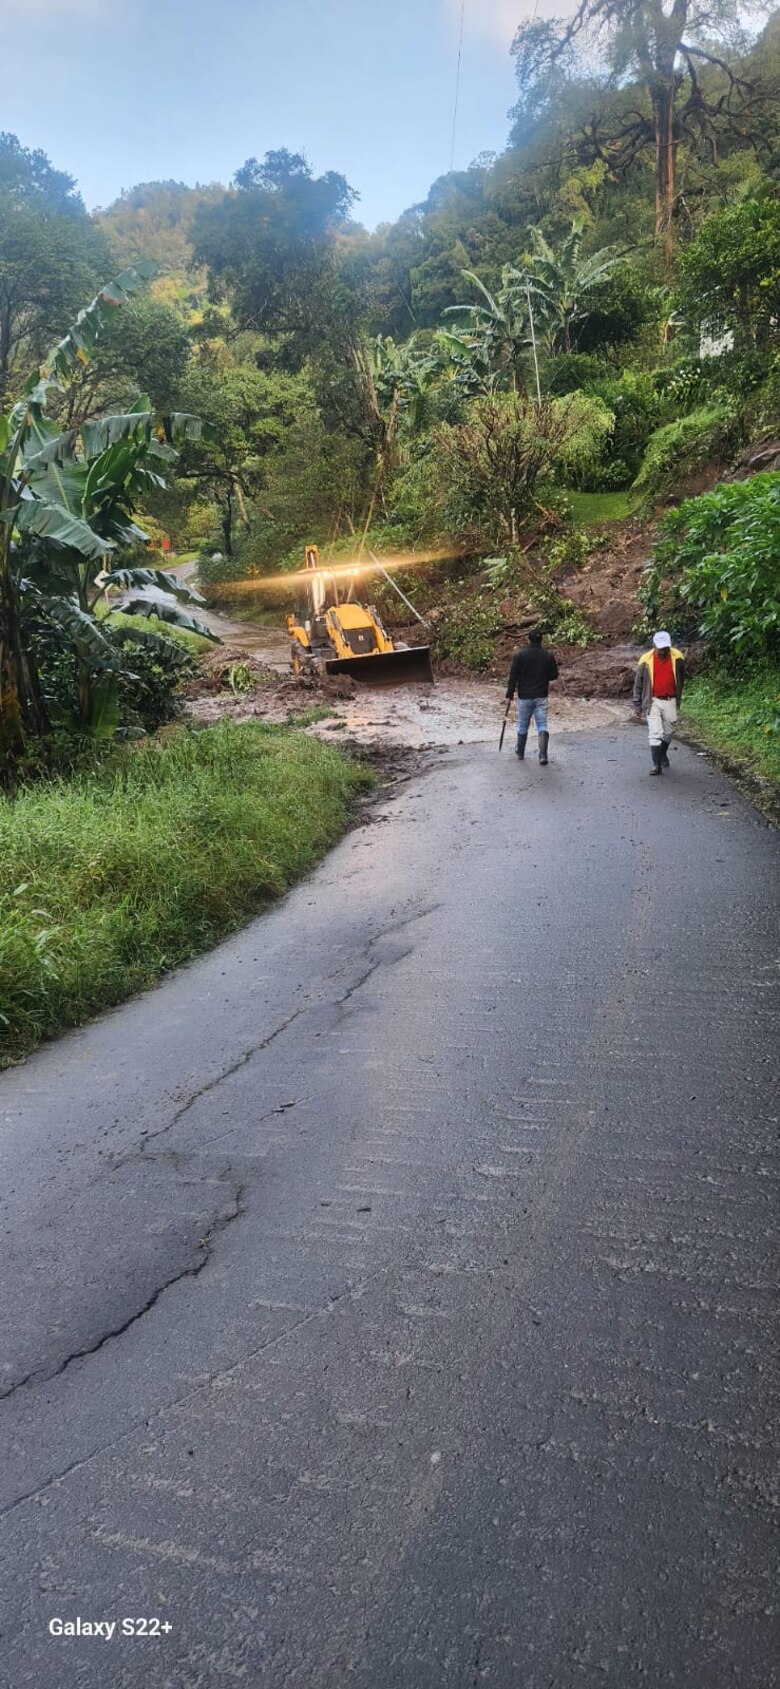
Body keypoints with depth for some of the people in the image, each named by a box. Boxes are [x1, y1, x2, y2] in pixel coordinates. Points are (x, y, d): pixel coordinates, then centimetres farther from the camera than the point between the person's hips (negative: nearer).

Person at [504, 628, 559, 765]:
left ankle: (520, 753, 29)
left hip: (524, 697, 0)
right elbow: (554, 675, 5)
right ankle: (543, 755, -14)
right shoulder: (548, 656, -4)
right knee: (542, 725, 0)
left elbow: (513, 677, -8)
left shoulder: (519, 655, -9)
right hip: (541, 697, 0)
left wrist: (509, 695, -3)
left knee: (522, 725, 15)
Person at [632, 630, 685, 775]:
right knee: (655, 734, -8)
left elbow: (681, 679, 12)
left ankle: (663, 755, 39)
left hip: (670, 701, 2)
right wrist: (637, 705, -2)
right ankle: (657, 764, -4)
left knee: (668, 733, 14)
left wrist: (678, 697, 19)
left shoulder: (677, 658, -5)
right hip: (653, 702, -2)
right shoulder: (646, 660, -10)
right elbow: (638, 683, -1)